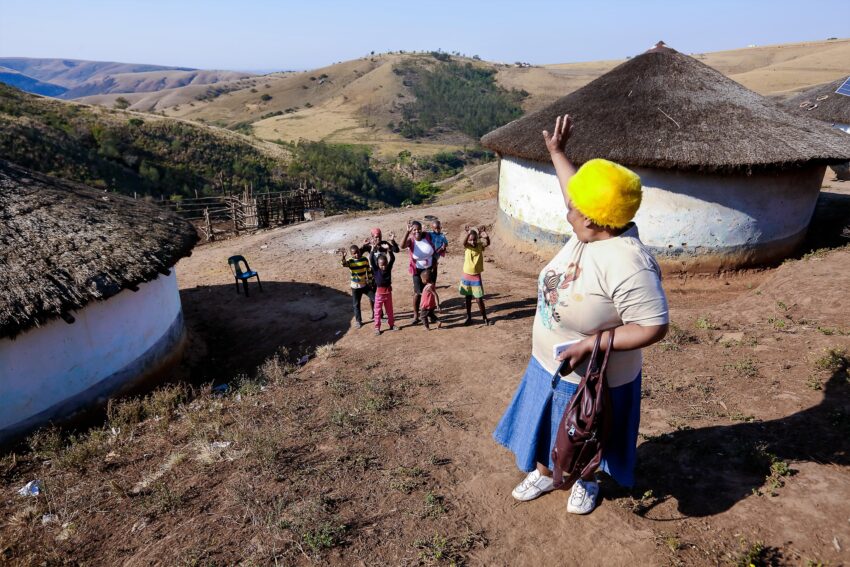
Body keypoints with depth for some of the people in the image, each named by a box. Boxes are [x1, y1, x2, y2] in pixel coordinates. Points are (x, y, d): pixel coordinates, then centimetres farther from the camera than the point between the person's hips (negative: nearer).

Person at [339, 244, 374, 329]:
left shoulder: (365, 259, -5)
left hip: (365, 285, 2)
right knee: (356, 304, 8)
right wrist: (343, 257, -58)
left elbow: (369, 270, 5)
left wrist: (370, 282, 6)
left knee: (375, 299, 1)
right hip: (355, 287, -2)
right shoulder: (350, 261, -14)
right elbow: (344, 264, -38)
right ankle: (358, 320, 25)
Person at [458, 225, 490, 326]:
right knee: (468, 298, 13)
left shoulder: (480, 246, -5)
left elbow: (488, 242, -26)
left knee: (479, 299, 2)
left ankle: (484, 317, 18)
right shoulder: (467, 247, -6)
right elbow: (464, 243, -29)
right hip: (466, 276, 1)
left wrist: (485, 234, -45)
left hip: (476, 276, -1)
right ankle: (468, 317, 24)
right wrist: (468, 233, -46)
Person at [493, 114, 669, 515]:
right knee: (546, 422, 26)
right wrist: (556, 152, 19)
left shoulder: (627, 264, -35)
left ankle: (587, 482, 52)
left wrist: (592, 343, -31)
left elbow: (654, 327, -31)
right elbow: (582, 194, 10)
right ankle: (543, 473, 52)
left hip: (592, 377, -7)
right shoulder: (590, 230, -11)